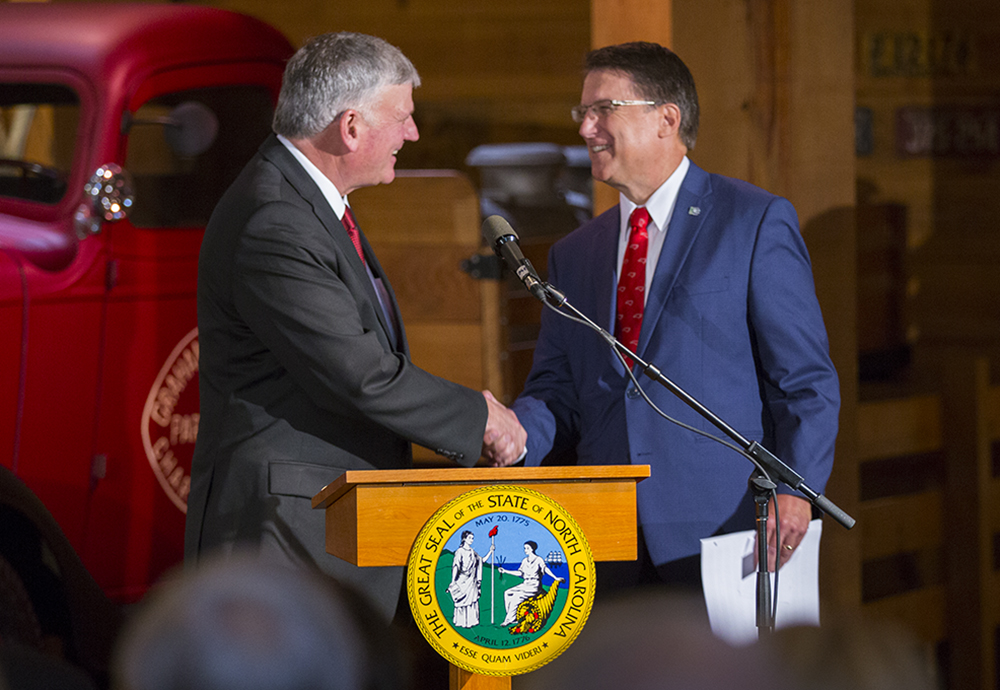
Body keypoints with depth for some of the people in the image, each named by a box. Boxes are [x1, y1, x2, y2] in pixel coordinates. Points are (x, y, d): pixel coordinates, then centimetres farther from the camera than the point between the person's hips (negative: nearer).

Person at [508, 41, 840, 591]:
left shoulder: (758, 222, 2)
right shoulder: (573, 255, 18)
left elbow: (806, 380, -2)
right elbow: (556, 390, 14)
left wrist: (793, 491, -15)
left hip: (718, 529, -4)